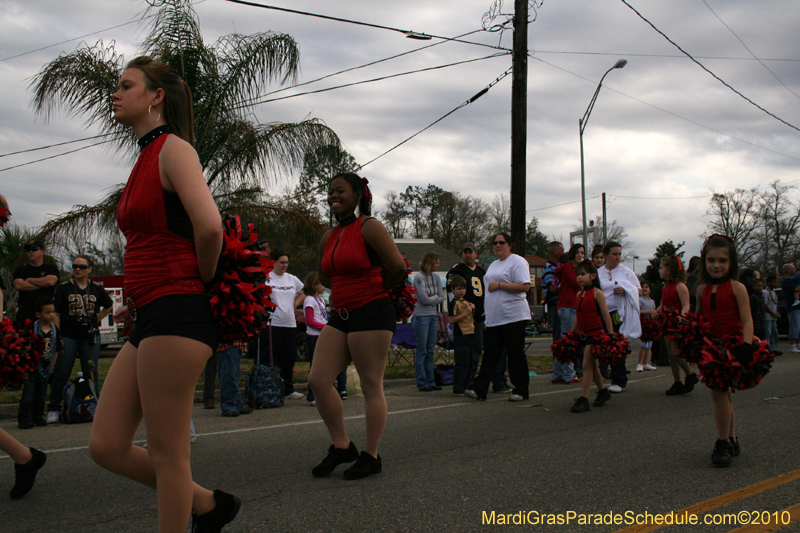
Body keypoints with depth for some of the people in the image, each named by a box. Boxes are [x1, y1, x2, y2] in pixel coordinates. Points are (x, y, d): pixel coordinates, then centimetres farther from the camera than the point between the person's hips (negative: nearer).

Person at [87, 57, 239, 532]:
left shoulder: (173, 147, -8)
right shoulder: (147, 158, 20)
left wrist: (203, 284, -6)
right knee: (107, 446, 9)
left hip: (177, 313, -10)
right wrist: (139, 300, 17)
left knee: (166, 453, -2)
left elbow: (210, 227, -22)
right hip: (152, 316, 10)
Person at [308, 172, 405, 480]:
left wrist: (378, 291, 2)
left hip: (371, 314, -8)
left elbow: (397, 266, -13)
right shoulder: (328, 238, 14)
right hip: (340, 316, 8)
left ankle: (371, 457, 6)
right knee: (318, 380, 0)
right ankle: (342, 446, 12)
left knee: (371, 386, -2)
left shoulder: (369, 228, -8)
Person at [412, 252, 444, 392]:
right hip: (421, 316, -6)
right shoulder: (419, 277, -11)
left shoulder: (436, 277, 9)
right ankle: (421, 384, 3)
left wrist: (430, 299, -8)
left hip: (433, 316, 6)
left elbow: (442, 298, 6)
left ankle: (430, 382, 13)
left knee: (430, 350, 9)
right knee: (422, 351, -2)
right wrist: (435, 297, 0)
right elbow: (424, 299, -15)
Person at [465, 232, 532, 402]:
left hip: (513, 318, -8)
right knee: (489, 355, 5)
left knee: (515, 355, -1)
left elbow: (525, 286, -18)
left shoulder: (518, 262, -6)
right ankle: (479, 390, 3)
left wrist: (499, 285, -15)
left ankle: (521, 391, 8)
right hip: (494, 318, 8)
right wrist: (487, 316, 21)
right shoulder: (493, 265, 22)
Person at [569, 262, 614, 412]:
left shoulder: (597, 293, -10)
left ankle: (583, 399, -11)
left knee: (587, 365, -11)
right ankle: (603, 391, 33)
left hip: (595, 333, -7)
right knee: (592, 365, 16)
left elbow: (606, 315, -10)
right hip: (582, 333, 7)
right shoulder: (579, 295, 10)